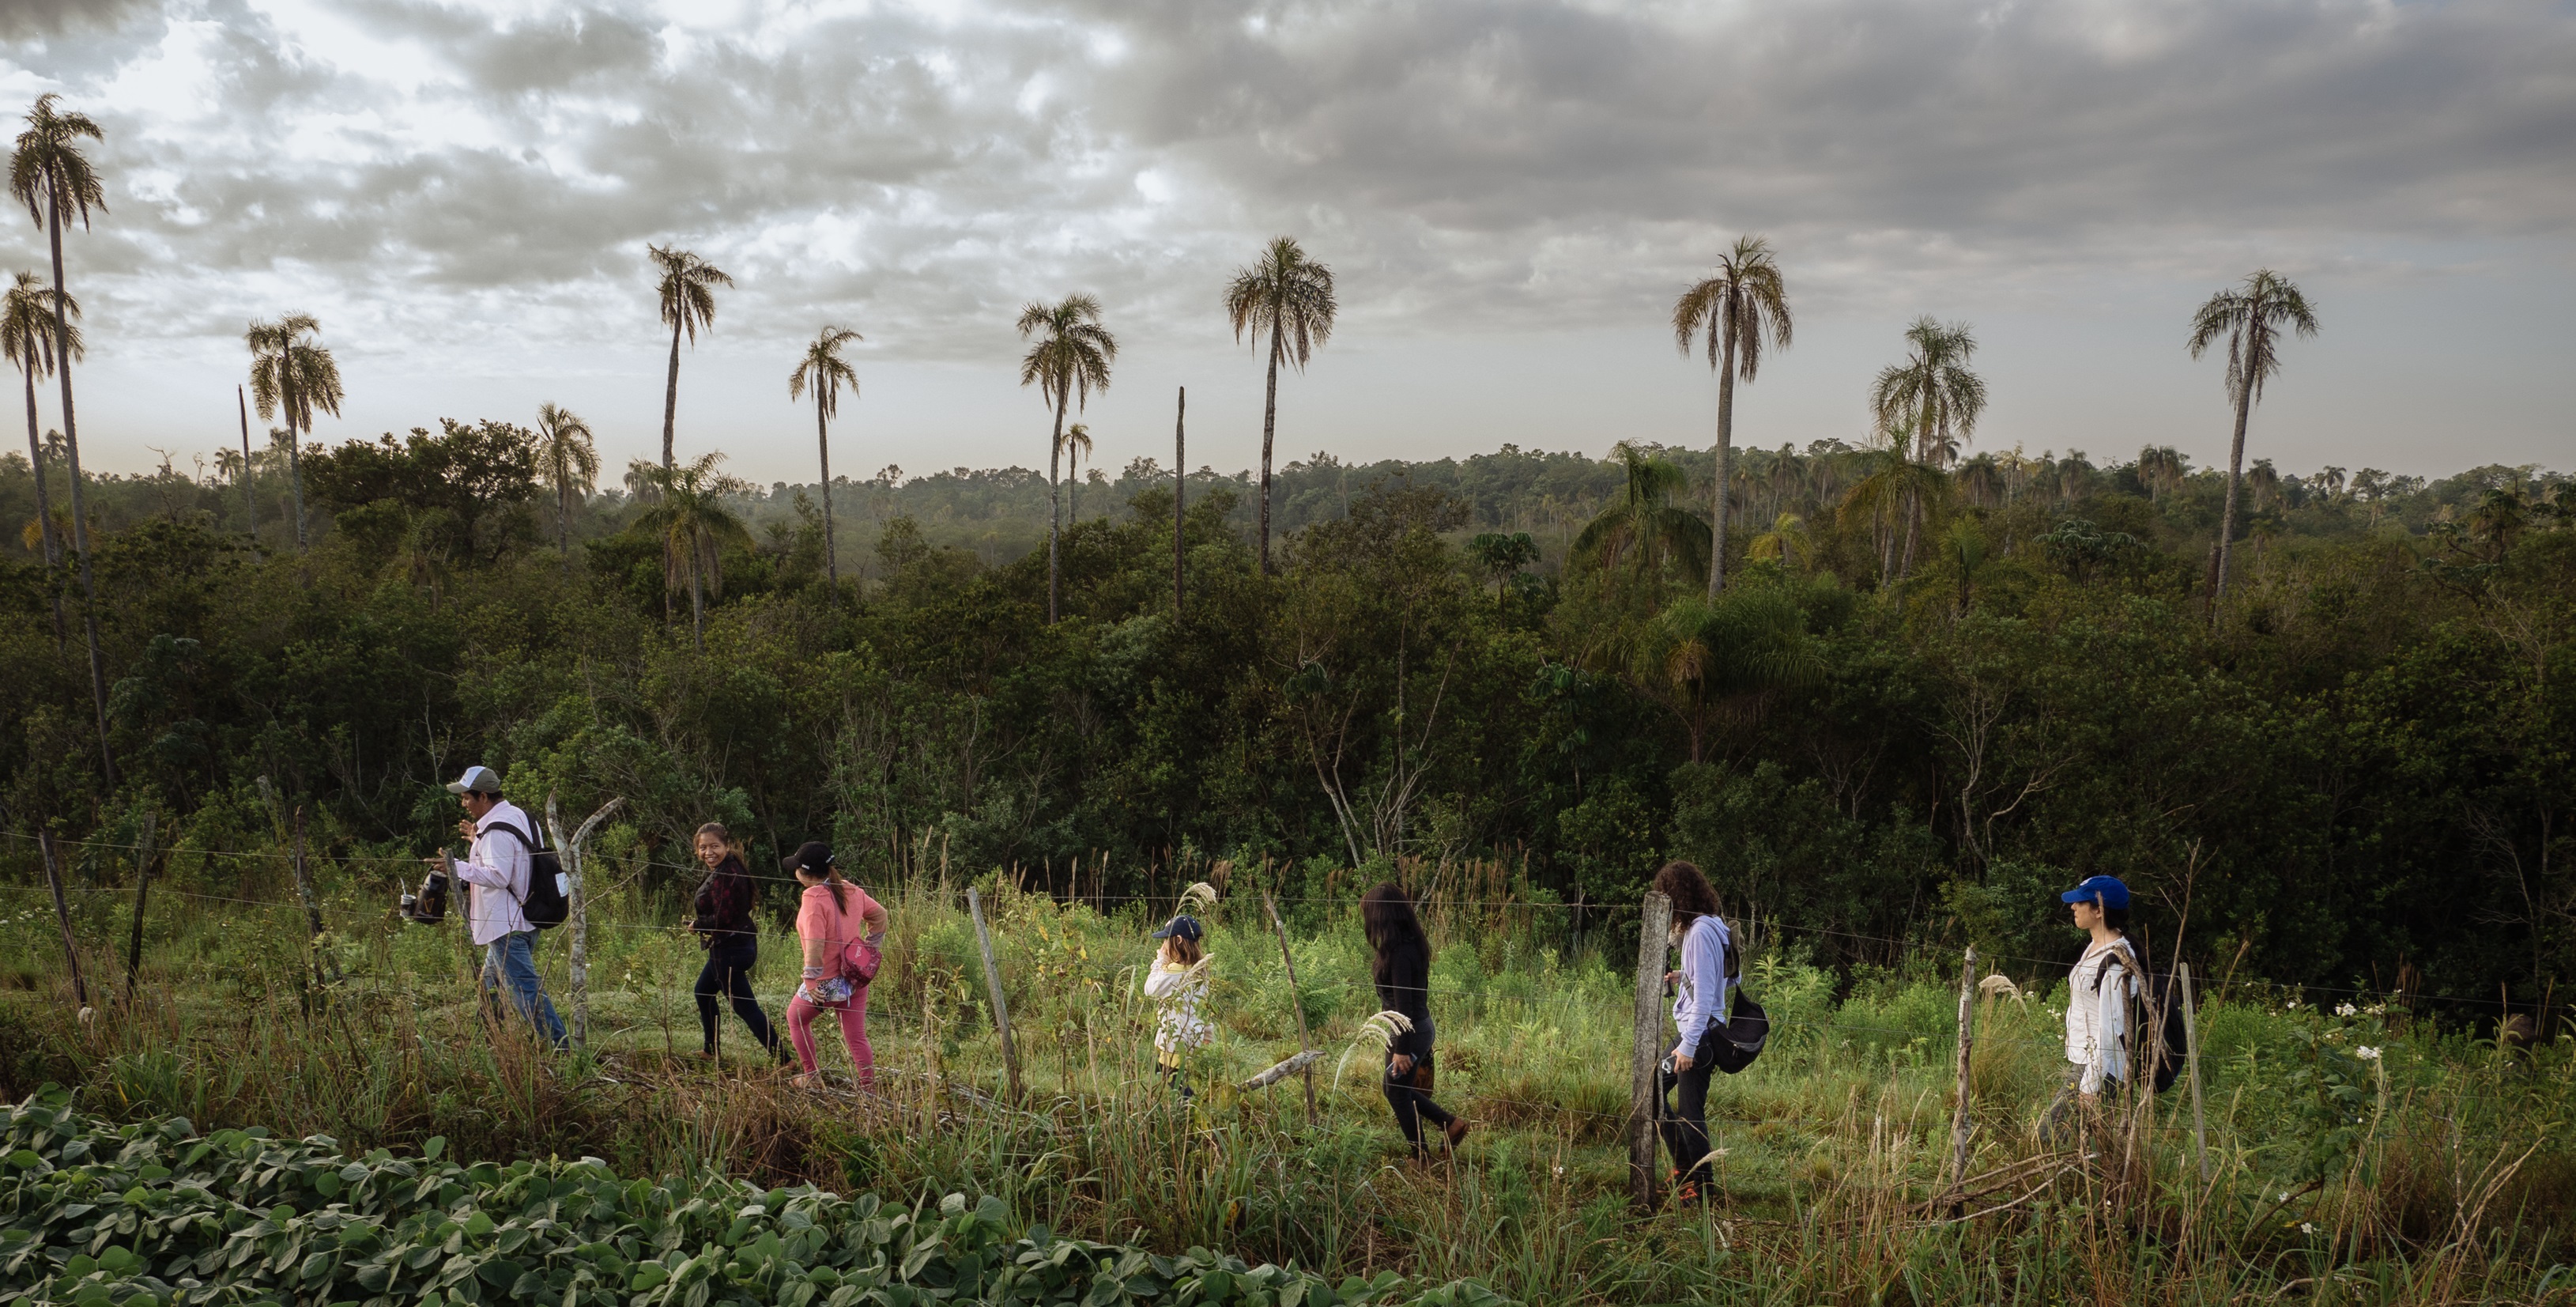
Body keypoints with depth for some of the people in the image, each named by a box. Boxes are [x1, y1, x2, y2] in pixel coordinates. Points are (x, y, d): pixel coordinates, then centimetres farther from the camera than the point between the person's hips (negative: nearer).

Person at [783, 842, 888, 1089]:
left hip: (826, 983, -6)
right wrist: (871, 949, 19)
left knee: (796, 1018, 22)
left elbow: (816, 943, -27)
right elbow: (879, 915, 13)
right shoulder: (851, 891, 2)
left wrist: (811, 980, -21)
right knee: (856, 1037, 11)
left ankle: (812, 1077, 27)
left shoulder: (814, 899, -20)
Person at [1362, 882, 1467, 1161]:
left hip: (1410, 1033, -9)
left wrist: (1402, 1049, -20)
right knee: (1393, 1087, 22)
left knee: (1398, 1093, 9)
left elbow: (1404, 1005, -24)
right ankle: (1451, 1123, 24)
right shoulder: (1411, 943, 3)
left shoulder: (1399, 953, -26)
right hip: (1420, 1027, 9)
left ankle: (1422, 1157, 22)